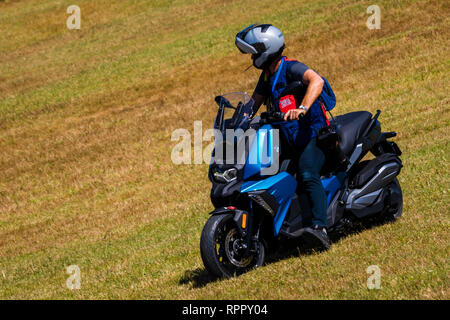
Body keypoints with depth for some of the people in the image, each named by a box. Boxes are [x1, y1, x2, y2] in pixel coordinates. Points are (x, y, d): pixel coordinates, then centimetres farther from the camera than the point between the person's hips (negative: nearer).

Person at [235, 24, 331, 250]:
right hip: (286, 138, 10)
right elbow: (254, 103, 23)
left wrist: (302, 108, -45)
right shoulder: (267, 75, 16)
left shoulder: (291, 68, -13)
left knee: (307, 175, -32)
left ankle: (320, 228, -45)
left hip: (313, 134, -10)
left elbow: (316, 80, -31)